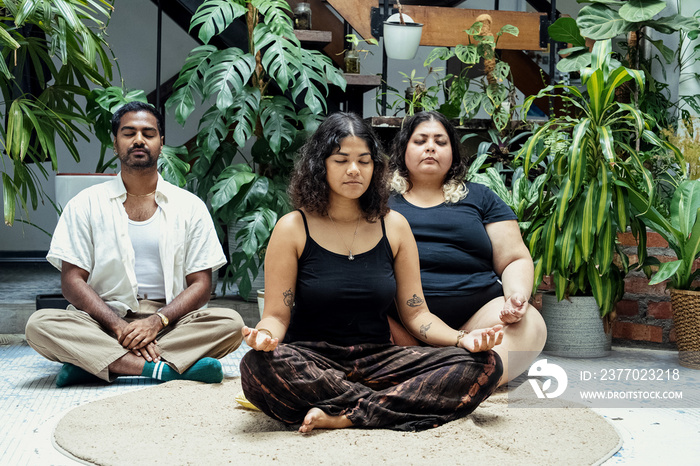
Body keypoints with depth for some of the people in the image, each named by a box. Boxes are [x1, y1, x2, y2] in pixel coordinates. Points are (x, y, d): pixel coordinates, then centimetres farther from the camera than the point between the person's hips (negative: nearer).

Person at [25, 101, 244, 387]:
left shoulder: (190, 206, 8)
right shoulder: (85, 204, 7)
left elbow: (200, 285, 2)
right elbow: (72, 280, -1)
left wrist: (156, 321, -16)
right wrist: (119, 326, -17)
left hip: (168, 322, 1)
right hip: (103, 321, 0)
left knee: (231, 323, -27)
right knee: (39, 324, -27)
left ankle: (91, 363, -28)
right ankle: (164, 369, -33)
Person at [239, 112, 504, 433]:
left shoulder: (394, 227, 8)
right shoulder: (292, 229, 1)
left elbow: (416, 313, 9)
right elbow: (277, 313, 0)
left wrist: (462, 338, -10)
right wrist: (265, 334, -25)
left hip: (378, 360, 3)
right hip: (312, 363, -3)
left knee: (484, 364, -19)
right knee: (257, 365, -37)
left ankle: (346, 417, -26)